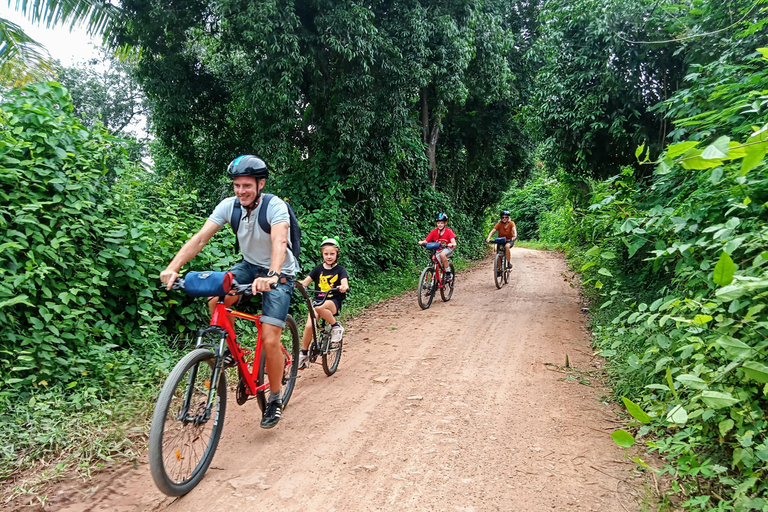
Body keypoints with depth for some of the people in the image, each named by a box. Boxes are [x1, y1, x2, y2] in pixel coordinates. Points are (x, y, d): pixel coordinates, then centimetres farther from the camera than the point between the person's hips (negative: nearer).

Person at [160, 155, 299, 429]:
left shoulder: (275, 206, -24)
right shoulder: (229, 205, -10)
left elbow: (279, 242, -41)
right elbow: (201, 237, -19)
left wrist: (272, 276, -60)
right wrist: (172, 268, -33)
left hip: (279, 273, -5)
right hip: (249, 265, 5)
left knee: (270, 340, -13)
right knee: (215, 299, -25)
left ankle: (275, 399, 10)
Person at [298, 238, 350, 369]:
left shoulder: (340, 270, 2)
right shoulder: (318, 269, 9)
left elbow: (344, 283, -15)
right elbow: (305, 281, 0)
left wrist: (343, 287, -40)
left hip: (333, 302, -3)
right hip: (318, 300, 3)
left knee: (320, 308, -37)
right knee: (308, 326, -16)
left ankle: (336, 326, -12)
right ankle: (303, 356, 1)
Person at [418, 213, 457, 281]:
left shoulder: (449, 231, -16)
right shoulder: (434, 232, -9)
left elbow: (453, 243, -28)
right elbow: (426, 241, -14)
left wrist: (452, 244, -52)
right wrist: (422, 242, -37)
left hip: (448, 249, -3)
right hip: (438, 250, 3)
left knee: (442, 254, -35)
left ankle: (448, 274, -22)